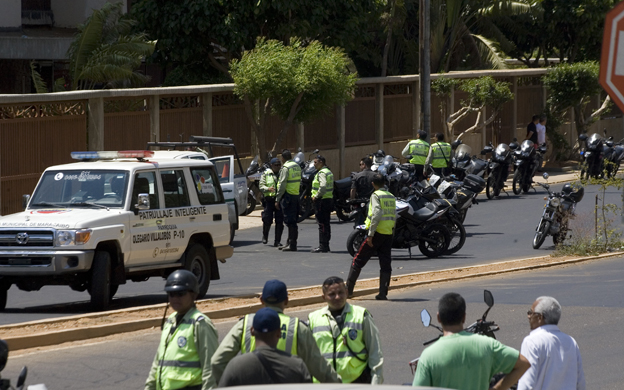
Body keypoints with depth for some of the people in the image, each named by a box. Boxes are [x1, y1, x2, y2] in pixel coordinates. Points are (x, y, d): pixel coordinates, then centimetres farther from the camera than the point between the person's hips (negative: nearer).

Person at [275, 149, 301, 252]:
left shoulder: (286, 168, -12)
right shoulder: (297, 166, 13)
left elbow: (282, 185, -15)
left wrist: (277, 200, -10)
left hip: (288, 196, -8)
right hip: (296, 196, 8)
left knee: (290, 221, -6)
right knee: (292, 221, 14)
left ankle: (292, 245, -6)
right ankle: (289, 243, 22)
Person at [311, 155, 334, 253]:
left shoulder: (322, 173, -15)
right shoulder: (328, 172, 18)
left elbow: (323, 186, -28)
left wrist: (316, 196, -17)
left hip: (322, 200, -10)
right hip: (329, 199, 10)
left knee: (322, 224, -8)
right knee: (326, 224, 14)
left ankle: (322, 246, -8)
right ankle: (326, 245, 19)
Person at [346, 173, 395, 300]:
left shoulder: (376, 195, -8)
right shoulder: (391, 197, 12)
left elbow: (376, 214, -19)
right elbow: (394, 216, 12)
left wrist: (370, 234, -18)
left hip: (377, 232, -6)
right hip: (388, 234, 6)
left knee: (359, 260, 3)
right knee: (386, 264, 6)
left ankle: (348, 289, 5)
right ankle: (383, 293, 1)